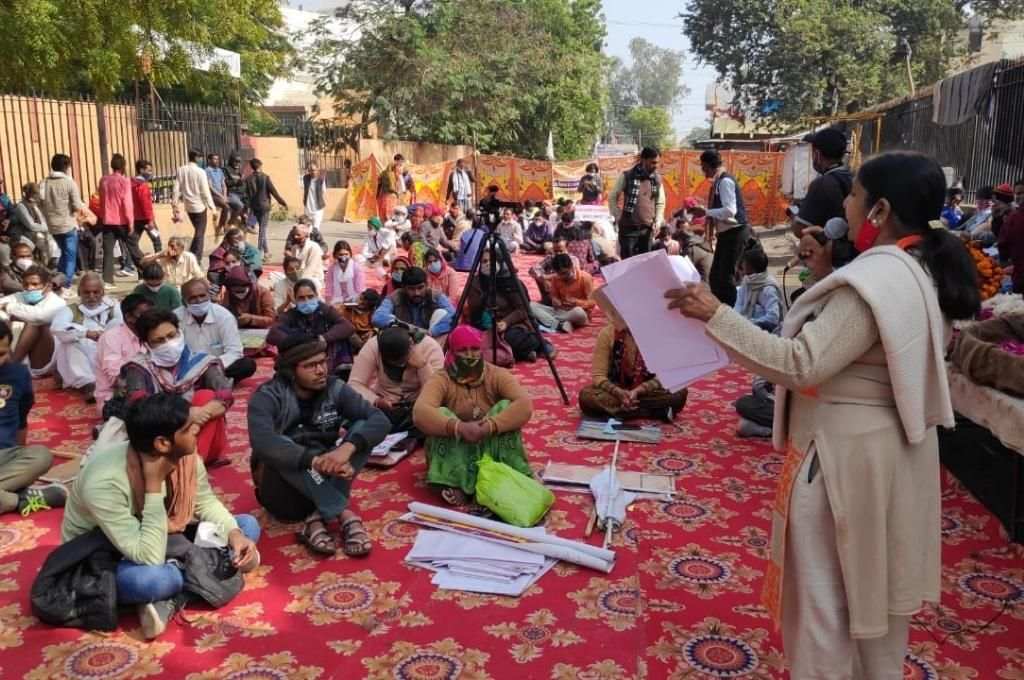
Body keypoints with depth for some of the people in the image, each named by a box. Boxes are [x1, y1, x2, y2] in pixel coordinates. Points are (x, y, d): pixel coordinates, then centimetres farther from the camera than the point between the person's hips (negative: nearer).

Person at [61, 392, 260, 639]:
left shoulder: (184, 455, -18)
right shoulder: (105, 482, -36)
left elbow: (206, 502, 1)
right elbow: (149, 557, -38)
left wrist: (234, 534, -18)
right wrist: (154, 484, -39)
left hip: (157, 542, 7)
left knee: (248, 526, -6)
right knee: (151, 579, -42)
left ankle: (170, 598, -16)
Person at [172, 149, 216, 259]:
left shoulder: (180, 170, -1)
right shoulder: (200, 172, -15)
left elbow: (176, 189, -1)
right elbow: (205, 191, -15)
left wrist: (175, 204, 7)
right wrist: (212, 207, -9)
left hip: (188, 206, 6)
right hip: (200, 206, -6)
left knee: (197, 230, 23)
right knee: (200, 232, 4)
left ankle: (192, 255, 27)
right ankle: (196, 258, 0)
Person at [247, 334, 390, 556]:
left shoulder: (335, 389, -7)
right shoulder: (268, 397, -16)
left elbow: (380, 421, -19)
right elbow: (262, 442, -36)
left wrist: (348, 447, -38)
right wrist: (315, 460, -47)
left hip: (324, 481, 3)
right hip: (283, 491, -3)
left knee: (362, 428, -19)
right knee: (279, 449, -33)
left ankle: (318, 519, -26)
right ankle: (344, 515, -29)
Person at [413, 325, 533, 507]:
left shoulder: (497, 375, -8)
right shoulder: (441, 379, -12)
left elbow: (524, 405, -26)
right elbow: (420, 413, -31)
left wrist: (490, 426, -41)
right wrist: (459, 427, -46)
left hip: (492, 448, 0)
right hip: (455, 451, 0)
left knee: (506, 407, -23)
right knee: (442, 415, -26)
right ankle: (456, 484, -34)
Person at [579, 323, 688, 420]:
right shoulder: (607, 333, -13)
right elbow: (598, 376, -14)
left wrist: (637, 391, -29)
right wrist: (619, 392, -32)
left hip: (645, 391, 0)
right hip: (615, 391, 0)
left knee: (679, 394, -28)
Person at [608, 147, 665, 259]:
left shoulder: (657, 179, 6)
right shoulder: (627, 176, -6)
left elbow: (661, 203, 15)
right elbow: (612, 198, 1)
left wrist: (657, 222, 4)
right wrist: (619, 218, -4)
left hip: (647, 229, 4)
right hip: (628, 228, -4)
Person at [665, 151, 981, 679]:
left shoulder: (874, 279, -25)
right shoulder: (919, 270, 5)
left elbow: (801, 365, -30)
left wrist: (715, 315, -29)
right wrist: (827, 276, 6)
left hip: (846, 453, -10)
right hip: (891, 446, 10)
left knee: (824, 592, 7)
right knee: (878, 579, 25)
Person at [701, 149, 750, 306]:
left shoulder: (725, 181, -17)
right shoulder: (718, 181, 11)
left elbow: (730, 210, -27)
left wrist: (705, 212, -23)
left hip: (734, 233, -10)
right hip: (726, 234, 10)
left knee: (726, 276, -6)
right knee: (715, 276, 13)